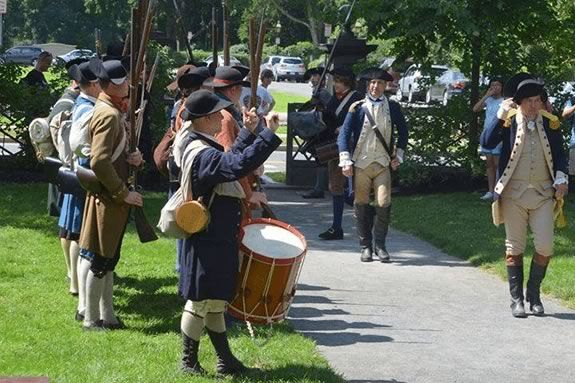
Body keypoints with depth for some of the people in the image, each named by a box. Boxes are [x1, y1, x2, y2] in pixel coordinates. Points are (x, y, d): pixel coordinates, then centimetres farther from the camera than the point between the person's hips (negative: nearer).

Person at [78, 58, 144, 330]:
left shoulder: (111, 110, 11)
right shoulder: (109, 115, -20)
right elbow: (99, 162, -27)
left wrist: (129, 158, 2)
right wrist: (124, 193, -21)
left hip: (112, 197, 10)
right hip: (107, 198, -10)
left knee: (109, 257, 15)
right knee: (101, 259, -1)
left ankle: (107, 315, 24)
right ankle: (91, 319, 8)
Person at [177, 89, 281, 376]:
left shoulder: (206, 148, 10)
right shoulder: (202, 154, -23)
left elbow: (230, 160, 27)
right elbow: (239, 166, -36)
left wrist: (248, 132, 20)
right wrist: (269, 134, -33)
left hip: (218, 239, 11)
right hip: (209, 242, -11)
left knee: (215, 301, 16)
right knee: (201, 302, 0)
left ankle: (225, 360, 24)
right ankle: (188, 361, 10)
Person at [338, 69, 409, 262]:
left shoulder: (392, 107, 7)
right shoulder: (358, 108, 0)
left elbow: (403, 131, 19)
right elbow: (344, 133, -1)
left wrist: (398, 155, 12)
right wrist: (346, 161, -8)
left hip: (383, 164, 1)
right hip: (360, 164, -1)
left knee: (384, 204, -9)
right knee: (361, 206, 3)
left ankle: (380, 245, 7)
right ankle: (366, 246, 15)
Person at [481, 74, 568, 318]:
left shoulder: (550, 122, 4)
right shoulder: (508, 121, -3)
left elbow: (559, 153, 13)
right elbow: (487, 143, -16)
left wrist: (560, 179, 1)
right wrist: (500, 118, -24)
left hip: (543, 193, 2)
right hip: (514, 192, -2)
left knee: (545, 247, -5)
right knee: (514, 247, 4)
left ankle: (534, 293, 15)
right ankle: (516, 299, 12)